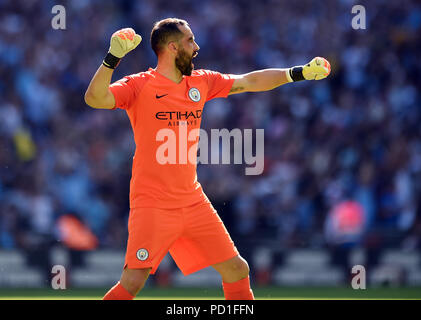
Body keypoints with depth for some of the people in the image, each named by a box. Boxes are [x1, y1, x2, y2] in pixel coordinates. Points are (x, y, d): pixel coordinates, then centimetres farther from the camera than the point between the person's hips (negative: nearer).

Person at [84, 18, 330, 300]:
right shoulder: (140, 86, -8)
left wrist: (299, 73, 18)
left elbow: (250, 82, 21)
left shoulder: (200, 82, 11)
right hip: (153, 204, -7)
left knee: (237, 270, 9)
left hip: (193, 201, 7)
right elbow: (95, 99, -23)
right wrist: (113, 58, -36)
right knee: (132, 282, -17)